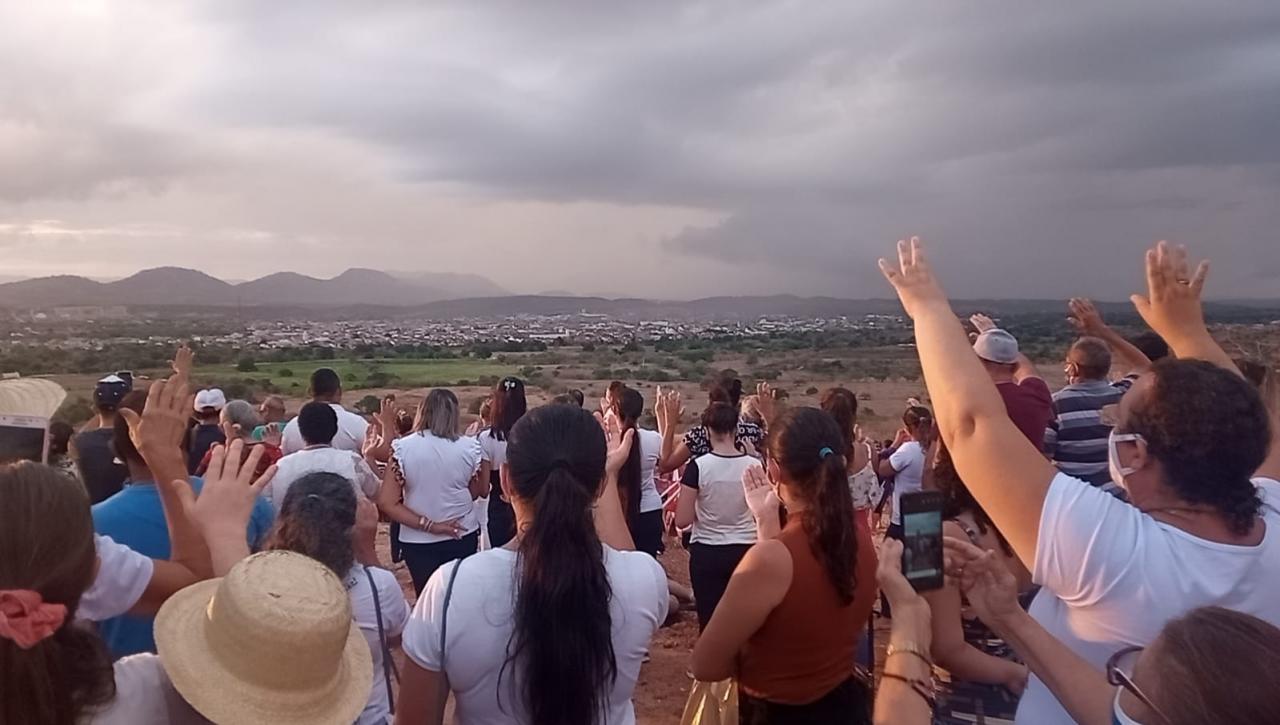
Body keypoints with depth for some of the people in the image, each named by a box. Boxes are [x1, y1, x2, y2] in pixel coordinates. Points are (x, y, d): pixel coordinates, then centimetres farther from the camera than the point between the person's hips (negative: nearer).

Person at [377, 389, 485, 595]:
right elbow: (478, 491, 2)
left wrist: (429, 525, -12)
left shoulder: (403, 448, -11)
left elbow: (387, 503, -13)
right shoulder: (470, 447, -9)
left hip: (418, 542, -1)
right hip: (463, 537, 1)